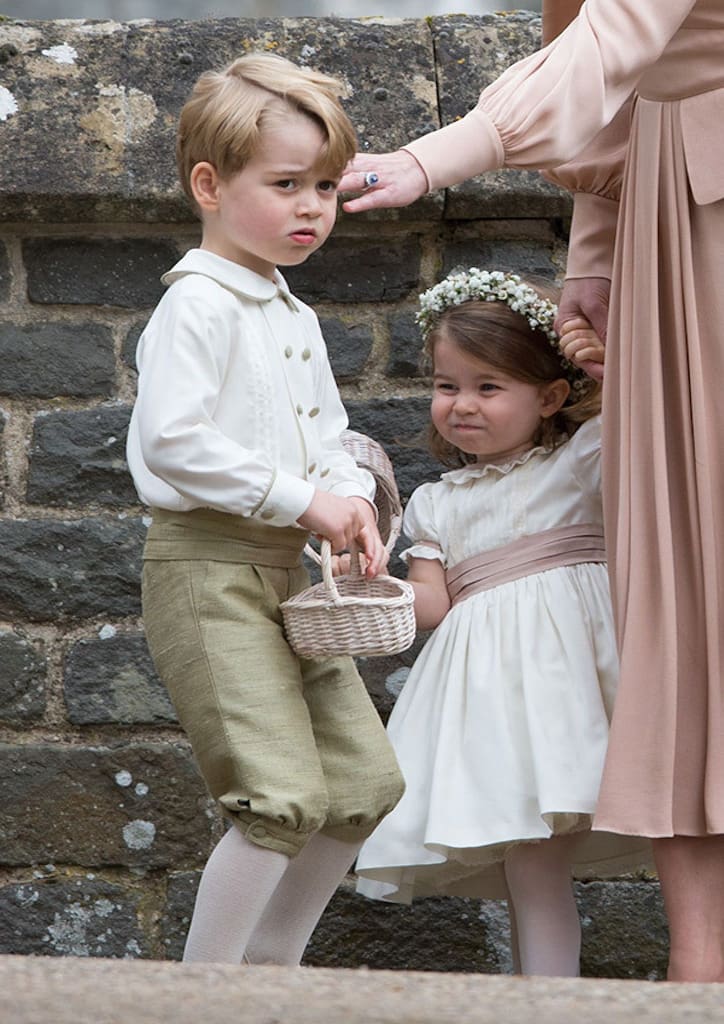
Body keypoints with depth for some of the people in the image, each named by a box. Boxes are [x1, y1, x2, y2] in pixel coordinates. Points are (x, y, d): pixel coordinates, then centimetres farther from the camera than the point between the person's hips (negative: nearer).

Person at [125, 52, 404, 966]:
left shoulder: (295, 318, 17)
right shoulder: (198, 304, -12)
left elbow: (326, 437, 24)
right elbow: (173, 441, -23)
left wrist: (352, 504, 2)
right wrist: (301, 499, -20)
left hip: (285, 571, 10)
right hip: (207, 570, -9)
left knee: (365, 782, 11)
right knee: (285, 798, -16)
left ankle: (272, 963, 24)